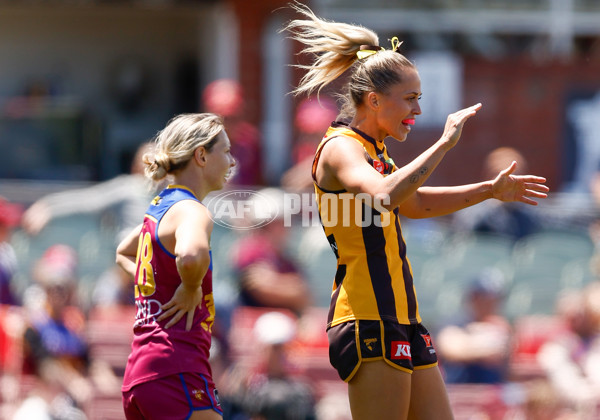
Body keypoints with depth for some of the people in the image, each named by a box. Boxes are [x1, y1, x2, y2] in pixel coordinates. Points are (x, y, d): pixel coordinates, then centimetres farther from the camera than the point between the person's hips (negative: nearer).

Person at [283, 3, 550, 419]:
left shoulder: (371, 150, 19)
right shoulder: (340, 148, -10)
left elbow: (417, 203, 37)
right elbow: (384, 195, -32)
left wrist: (489, 189, 30)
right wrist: (445, 143, -28)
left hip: (401, 320, 10)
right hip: (369, 321, -10)